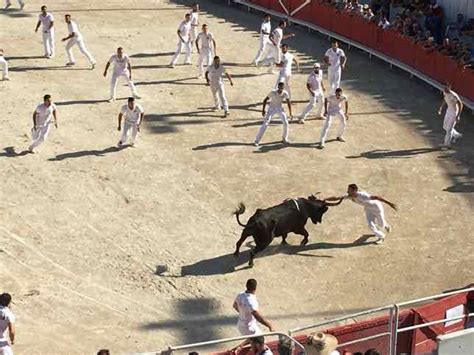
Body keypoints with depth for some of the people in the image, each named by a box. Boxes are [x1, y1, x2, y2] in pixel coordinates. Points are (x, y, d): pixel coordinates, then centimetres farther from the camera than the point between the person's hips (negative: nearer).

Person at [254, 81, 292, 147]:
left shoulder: (285, 93, -16)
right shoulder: (273, 93, -25)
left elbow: (288, 102, -2)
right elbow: (265, 100, -15)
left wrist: (290, 113, 0)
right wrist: (263, 110, -21)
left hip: (280, 108, 3)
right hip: (272, 108, -3)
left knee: (285, 123, -4)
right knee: (265, 124, -12)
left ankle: (284, 139, 19)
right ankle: (257, 141, -9)